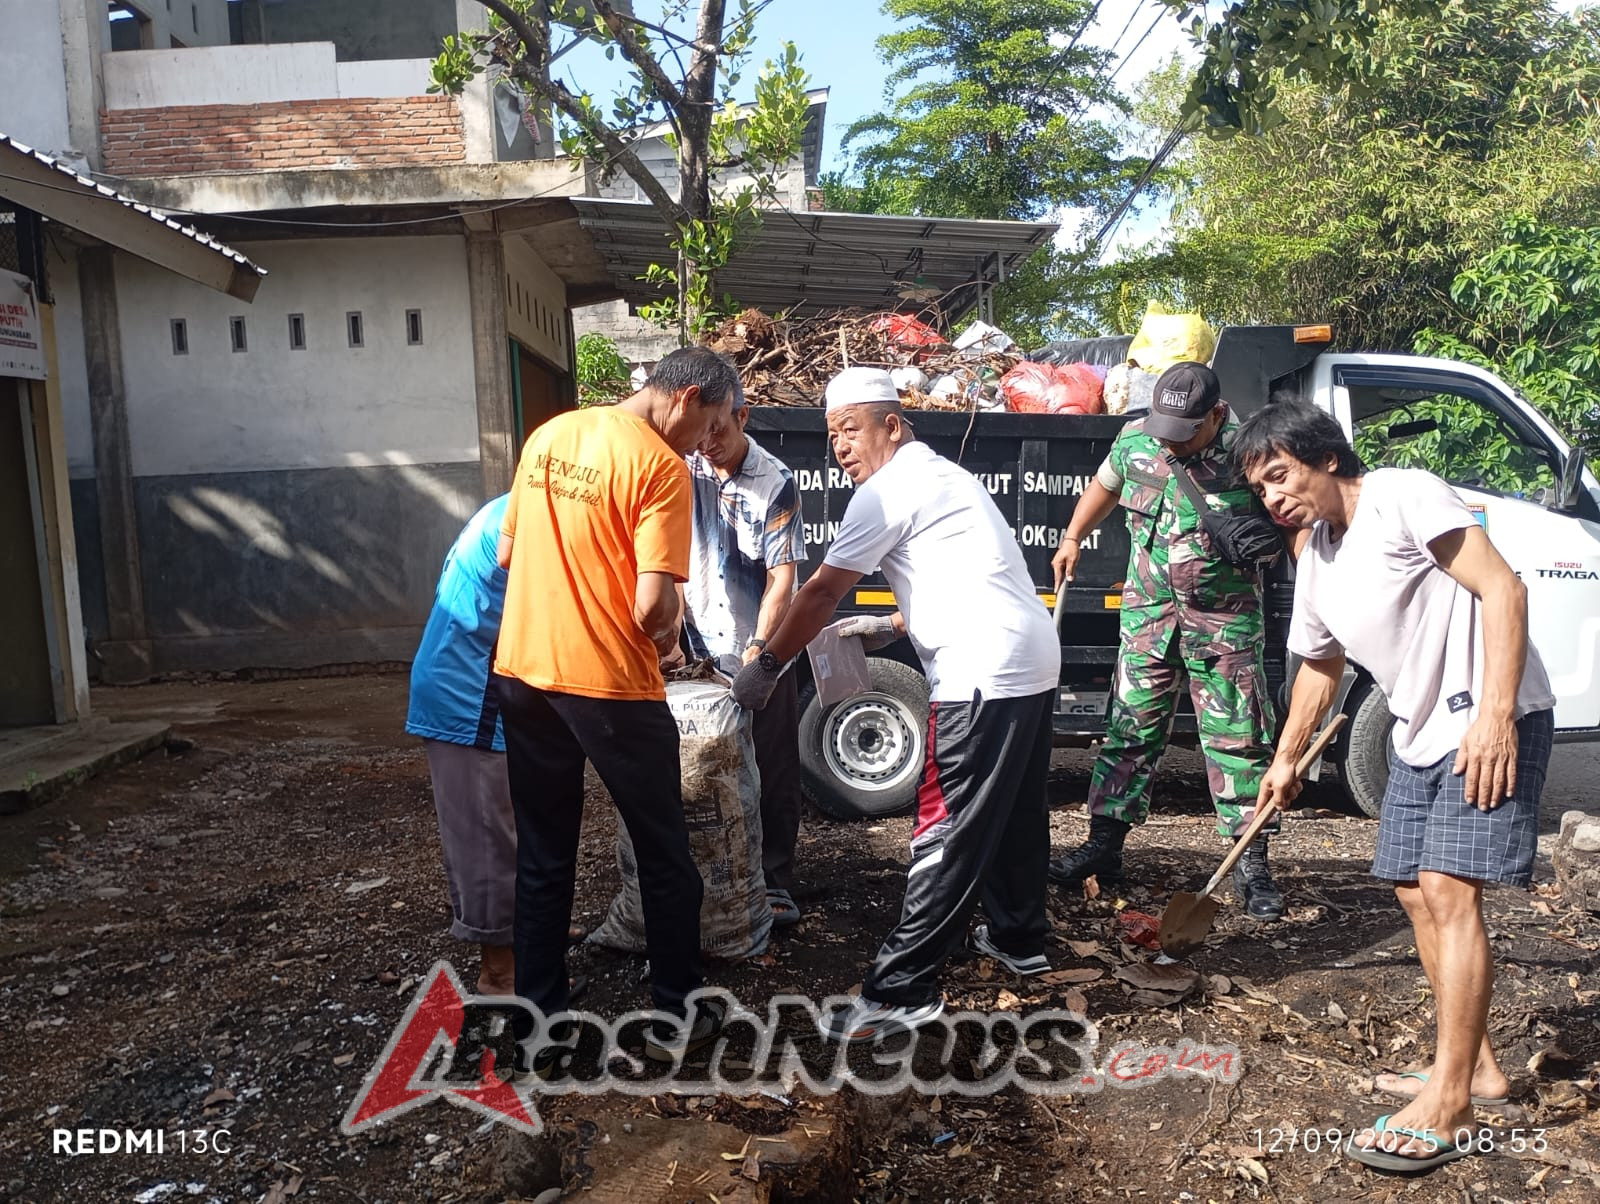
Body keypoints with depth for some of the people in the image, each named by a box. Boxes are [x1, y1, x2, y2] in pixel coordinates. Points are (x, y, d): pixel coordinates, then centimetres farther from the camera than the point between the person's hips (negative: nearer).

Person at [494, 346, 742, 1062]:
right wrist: (667, 635, 1)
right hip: (610, 684, -6)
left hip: (522, 670, 7)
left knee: (543, 856, 18)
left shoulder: (548, 436, 8)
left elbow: (506, 554, 14)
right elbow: (654, 607, -20)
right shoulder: (661, 467, -14)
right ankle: (675, 1017, 24)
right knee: (664, 857, 12)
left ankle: (538, 1017, 27)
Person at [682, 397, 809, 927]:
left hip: (761, 652, -2)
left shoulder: (775, 482, -9)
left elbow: (783, 577, -11)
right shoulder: (683, 472, -2)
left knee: (773, 774, 3)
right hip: (700, 651, 2)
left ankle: (774, 881, 16)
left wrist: (757, 650, -19)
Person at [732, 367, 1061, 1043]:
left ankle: (900, 992, -2)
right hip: (1036, 663, 10)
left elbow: (821, 593, -8)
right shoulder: (941, 476, 21)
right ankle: (1019, 939, 37)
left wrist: (765, 668, 1)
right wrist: (893, 626, 23)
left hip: (983, 677, -10)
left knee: (947, 835, -7)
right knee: (1015, 813, 22)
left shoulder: (888, 490, -9)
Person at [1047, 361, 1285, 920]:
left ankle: (1251, 864, 12)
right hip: (1148, 615, 3)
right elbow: (1104, 486, 19)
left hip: (1226, 621, -3)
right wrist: (1072, 539, 15)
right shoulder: (1135, 439, -2)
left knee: (1238, 739, 1)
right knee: (1130, 730, 7)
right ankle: (1104, 846, 16)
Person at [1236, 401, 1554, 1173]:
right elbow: (1319, 667, 23)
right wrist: (1286, 760, 27)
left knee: (1448, 888, -14)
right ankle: (1476, 1066, 26)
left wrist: (1494, 714, -27)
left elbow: (1501, 588, -20)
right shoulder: (1314, 565, 10)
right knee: (1416, 893, 11)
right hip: (1420, 735, 9)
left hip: (1493, 725, -9)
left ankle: (1448, 1109, -6)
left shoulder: (1402, 496, -14)